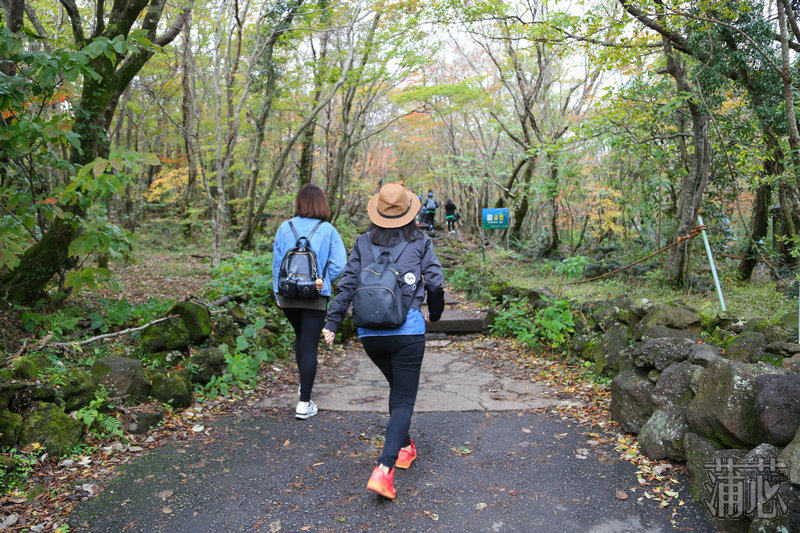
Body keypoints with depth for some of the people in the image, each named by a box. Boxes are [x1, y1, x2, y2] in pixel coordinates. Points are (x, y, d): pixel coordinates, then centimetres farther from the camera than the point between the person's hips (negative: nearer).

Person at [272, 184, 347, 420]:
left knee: (301, 337, 26)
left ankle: (304, 385, 38)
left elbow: (276, 263, 5)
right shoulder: (328, 230, -7)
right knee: (310, 346, 4)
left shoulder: (284, 228, 0)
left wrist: (278, 293, 15)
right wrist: (323, 281, 7)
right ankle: (304, 403, 5)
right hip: (315, 297, -3)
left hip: (288, 296, 3)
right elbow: (339, 265, -11)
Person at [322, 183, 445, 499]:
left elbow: (347, 285, -1)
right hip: (407, 331, -3)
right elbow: (435, 284, 1)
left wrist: (332, 322, 2)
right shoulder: (420, 242, 1)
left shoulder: (363, 243, 5)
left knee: (398, 388, 25)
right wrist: (434, 314, 18)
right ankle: (384, 468, -11)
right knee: (404, 399, 3)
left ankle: (403, 448, 35)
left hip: (370, 334, 3)